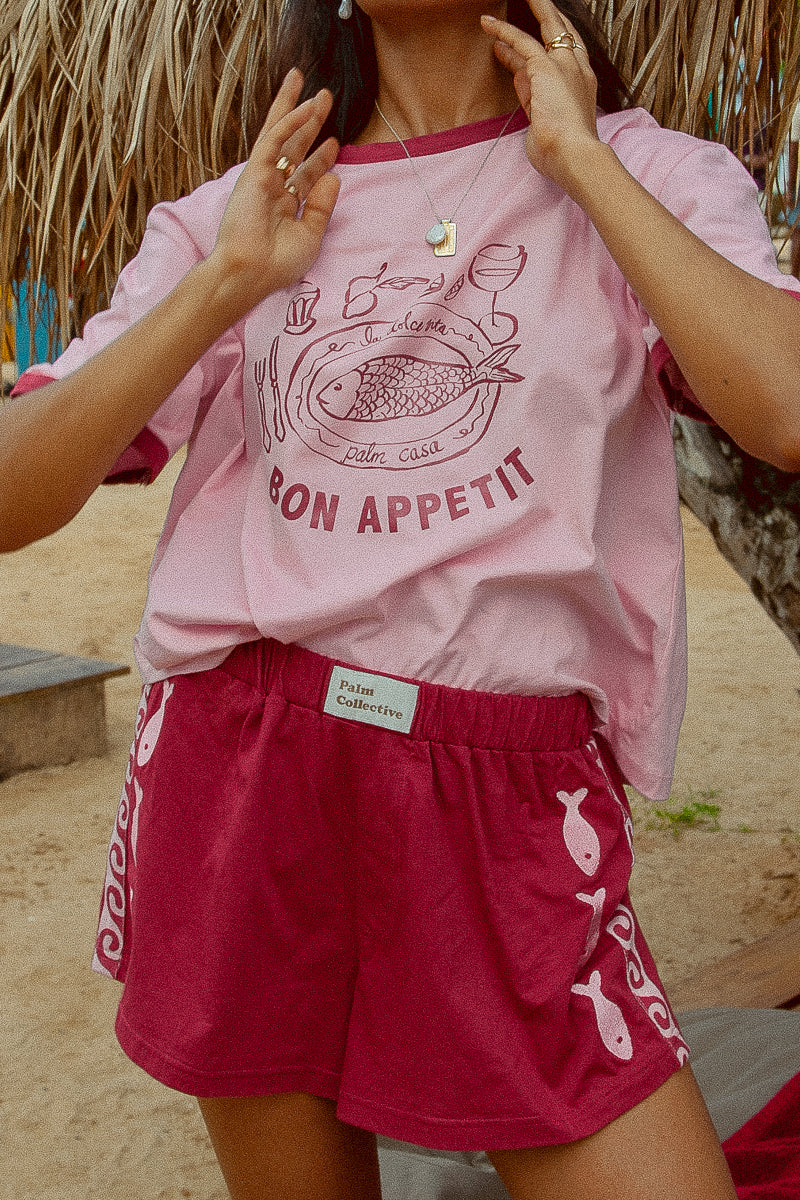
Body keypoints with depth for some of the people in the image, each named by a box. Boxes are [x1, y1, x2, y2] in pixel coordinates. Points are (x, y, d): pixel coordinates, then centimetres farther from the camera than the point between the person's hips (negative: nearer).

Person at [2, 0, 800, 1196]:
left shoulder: (651, 179, 5)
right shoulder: (226, 217, 9)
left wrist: (578, 160, -8)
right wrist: (231, 281, -7)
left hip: (507, 796, -1)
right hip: (238, 777, 2)